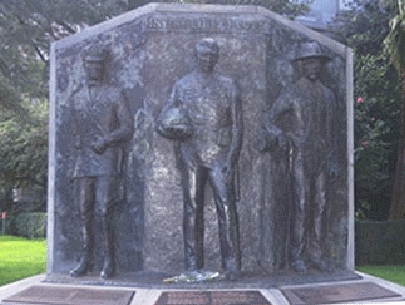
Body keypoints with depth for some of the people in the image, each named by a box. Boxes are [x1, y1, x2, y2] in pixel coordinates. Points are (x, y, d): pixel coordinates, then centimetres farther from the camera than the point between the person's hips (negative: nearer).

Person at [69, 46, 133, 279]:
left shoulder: (115, 95, 4)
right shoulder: (78, 96, 17)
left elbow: (128, 129, 1)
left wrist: (106, 140, -14)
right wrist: (75, 160, 17)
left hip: (107, 160, -4)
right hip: (83, 161, 4)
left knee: (104, 212, -11)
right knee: (85, 213, 4)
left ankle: (109, 261, -4)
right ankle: (86, 259, 11)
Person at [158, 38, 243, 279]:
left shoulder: (229, 86, 8)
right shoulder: (182, 86, 12)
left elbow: (237, 125, 4)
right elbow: (167, 120, 18)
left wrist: (232, 159, -7)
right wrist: (175, 129, -8)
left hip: (220, 154, -1)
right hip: (191, 155, 2)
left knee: (227, 207, -10)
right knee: (192, 209, 2)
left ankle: (232, 265, -8)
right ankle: (193, 266, 6)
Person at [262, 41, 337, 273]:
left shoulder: (328, 95, 14)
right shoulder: (292, 94, -1)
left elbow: (332, 130, 17)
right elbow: (270, 119, 2)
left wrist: (332, 159, 11)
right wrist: (279, 136, -18)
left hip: (321, 157, 5)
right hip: (300, 157, -5)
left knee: (319, 205, 5)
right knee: (301, 206, -7)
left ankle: (316, 253, 12)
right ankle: (297, 255, -1)